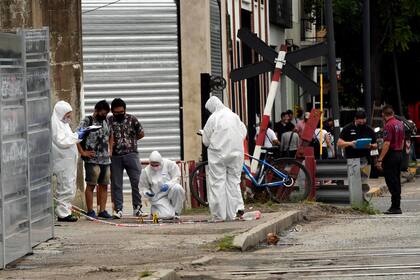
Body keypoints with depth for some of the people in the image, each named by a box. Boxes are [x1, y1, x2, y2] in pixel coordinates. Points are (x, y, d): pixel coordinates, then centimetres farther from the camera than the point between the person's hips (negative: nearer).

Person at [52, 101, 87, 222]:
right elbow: (61, 142, -21)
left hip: (69, 161, 10)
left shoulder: (63, 123, 18)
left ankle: (64, 212, 16)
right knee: (66, 188, -9)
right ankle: (63, 213, -5)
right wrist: (76, 136, -16)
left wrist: (78, 134, 7)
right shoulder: (55, 124, -13)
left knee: (69, 188, 12)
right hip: (63, 161, -10)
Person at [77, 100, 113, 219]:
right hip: (92, 160, -7)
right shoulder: (87, 121, -7)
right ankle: (90, 211, 0)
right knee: (91, 185, -3)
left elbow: (111, 136, 30)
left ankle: (102, 210, 12)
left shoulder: (106, 121, 14)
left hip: (106, 160, 7)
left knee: (104, 186, 7)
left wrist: (110, 149, 17)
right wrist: (83, 152, -14)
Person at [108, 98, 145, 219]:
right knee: (116, 184, 1)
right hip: (115, 157, 0)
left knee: (137, 181, -4)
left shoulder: (132, 119, 4)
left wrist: (131, 140, 6)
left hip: (131, 154, 0)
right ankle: (118, 209, 6)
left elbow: (141, 134, 12)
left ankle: (137, 208, 5)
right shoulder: (108, 121, 4)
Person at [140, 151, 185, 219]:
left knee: (177, 188, -36)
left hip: (170, 190, 1)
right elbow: (143, 187, 10)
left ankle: (176, 212, -14)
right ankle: (154, 210, 13)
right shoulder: (146, 172, -1)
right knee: (168, 215, -24)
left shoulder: (169, 164, -4)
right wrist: (146, 192, -12)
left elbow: (177, 178, -4)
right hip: (158, 197, -1)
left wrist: (168, 185, -21)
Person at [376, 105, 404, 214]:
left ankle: (395, 207, -7)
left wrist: (380, 160, -20)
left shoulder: (388, 125, -17)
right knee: (397, 181, 13)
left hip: (391, 156, -9)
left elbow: (387, 144, -22)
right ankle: (396, 206, 16)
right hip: (399, 154, 9)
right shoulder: (400, 124, 11)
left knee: (391, 182, -6)